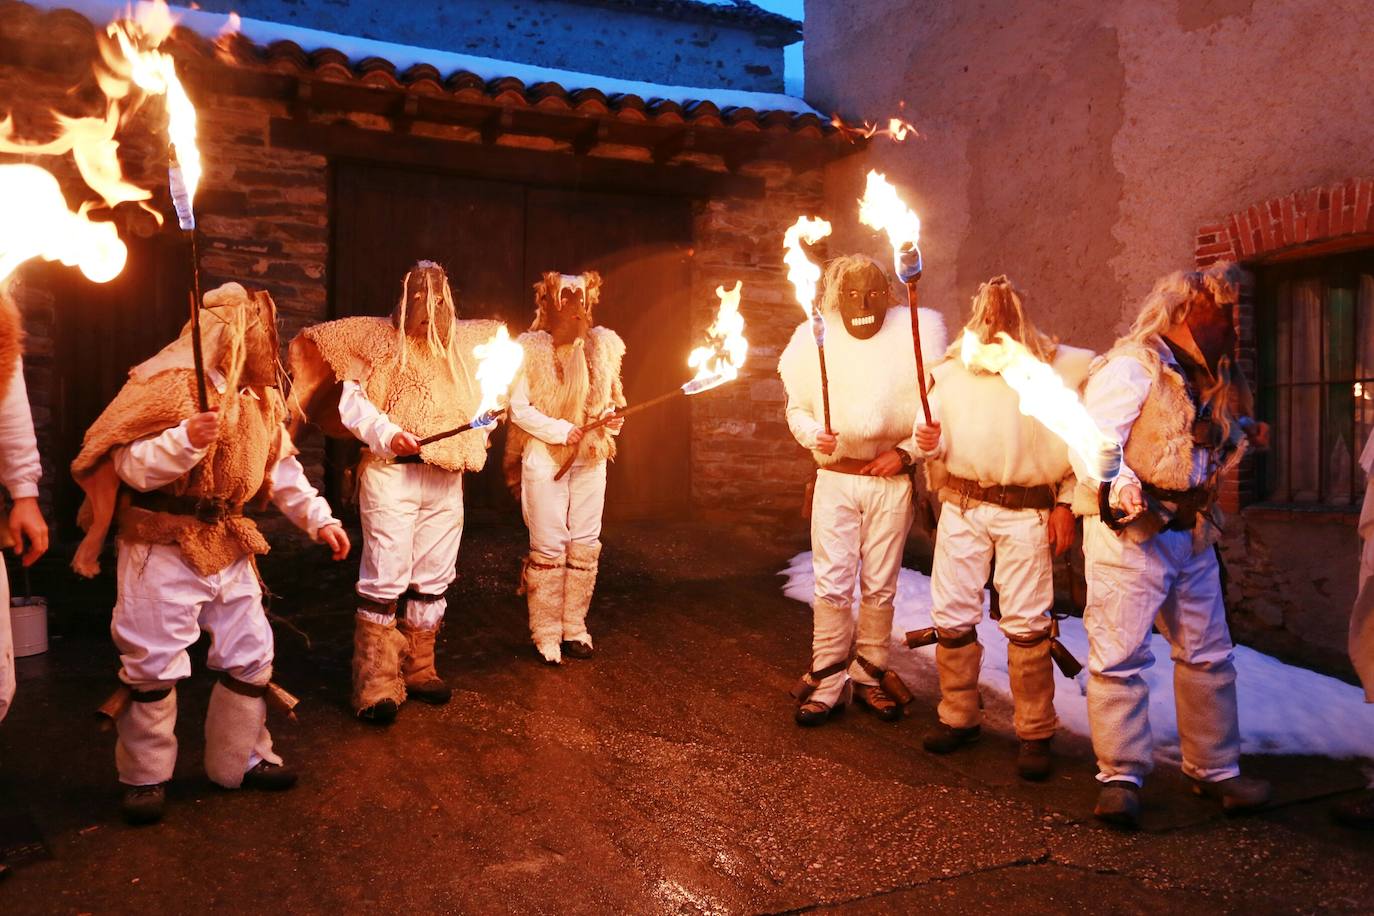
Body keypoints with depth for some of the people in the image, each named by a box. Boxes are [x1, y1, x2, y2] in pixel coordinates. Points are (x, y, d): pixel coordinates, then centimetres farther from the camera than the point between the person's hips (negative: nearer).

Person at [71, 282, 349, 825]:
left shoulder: (259, 396, 9)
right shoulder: (169, 386, -15)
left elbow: (282, 468, 16)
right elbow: (130, 465, -18)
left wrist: (319, 519, 9)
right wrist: (188, 439, -33)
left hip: (229, 548, 7)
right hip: (164, 549, -7)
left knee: (250, 655, 11)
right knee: (153, 664, 1)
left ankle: (241, 760, 27)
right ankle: (145, 777, 19)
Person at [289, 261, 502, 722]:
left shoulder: (463, 341, 14)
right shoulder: (379, 337, 2)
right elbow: (351, 400, -5)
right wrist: (386, 433, -19)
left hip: (446, 478, 5)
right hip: (390, 473, -5)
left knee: (434, 577, 11)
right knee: (386, 578, -6)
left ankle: (419, 669, 24)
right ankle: (377, 685, 1)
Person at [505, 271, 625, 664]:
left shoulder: (602, 345, 10)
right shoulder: (530, 348, -3)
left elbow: (612, 398, 17)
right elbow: (518, 408, -8)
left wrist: (611, 420, -5)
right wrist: (564, 431, -16)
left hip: (590, 458, 4)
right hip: (544, 458, -4)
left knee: (585, 544, 5)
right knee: (549, 547, -2)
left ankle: (575, 627, 15)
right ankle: (546, 633, 7)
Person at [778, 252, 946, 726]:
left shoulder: (913, 337, 0)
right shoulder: (816, 341, 4)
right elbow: (797, 408, 10)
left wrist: (906, 452, -12)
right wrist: (814, 436, -10)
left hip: (892, 480, 0)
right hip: (835, 478, 0)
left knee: (880, 587, 7)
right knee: (832, 585, 0)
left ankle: (869, 677, 21)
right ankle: (827, 683, 10)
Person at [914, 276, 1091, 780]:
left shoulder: (1055, 366, 6)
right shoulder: (953, 368, 14)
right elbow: (938, 441, 15)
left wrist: (1067, 504, -4)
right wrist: (929, 442, -8)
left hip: (1027, 509, -3)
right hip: (961, 502, 3)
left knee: (1026, 623, -4)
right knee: (952, 616, 4)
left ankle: (1035, 734, 8)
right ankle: (959, 717, 19)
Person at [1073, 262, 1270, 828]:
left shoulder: (1207, 377, 17)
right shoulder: (1130, 366, -12)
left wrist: (1242, 436, 10)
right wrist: (1126, 494, -34)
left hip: (1191, 532, 9)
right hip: (1129, 531, -8)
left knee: (1208, 653, 14)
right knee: (1121, 655, -5)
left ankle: (1214, 769, 28)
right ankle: (1121, 778, 5)